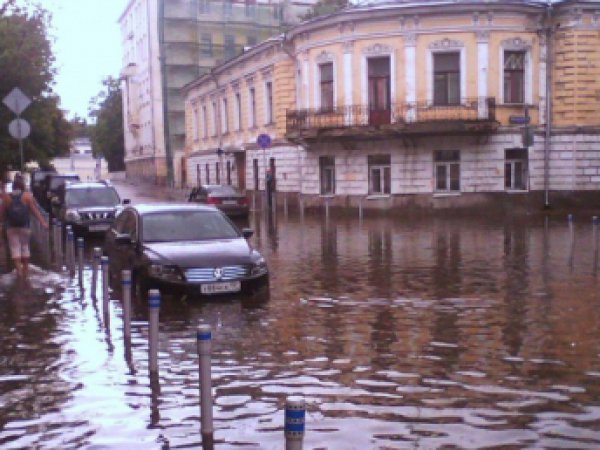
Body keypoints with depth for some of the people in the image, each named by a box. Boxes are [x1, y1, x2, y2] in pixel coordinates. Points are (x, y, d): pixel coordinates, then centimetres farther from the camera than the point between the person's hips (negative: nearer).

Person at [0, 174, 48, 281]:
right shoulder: (27, 196, -4)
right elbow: (35, 210, -8)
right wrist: (43, 222, -8)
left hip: (11, 228, 0)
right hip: (25, 227, 0)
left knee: (15, 248, 2)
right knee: (25, 247, 13)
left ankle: (18, 269, -11)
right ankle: (25, 270, 18)